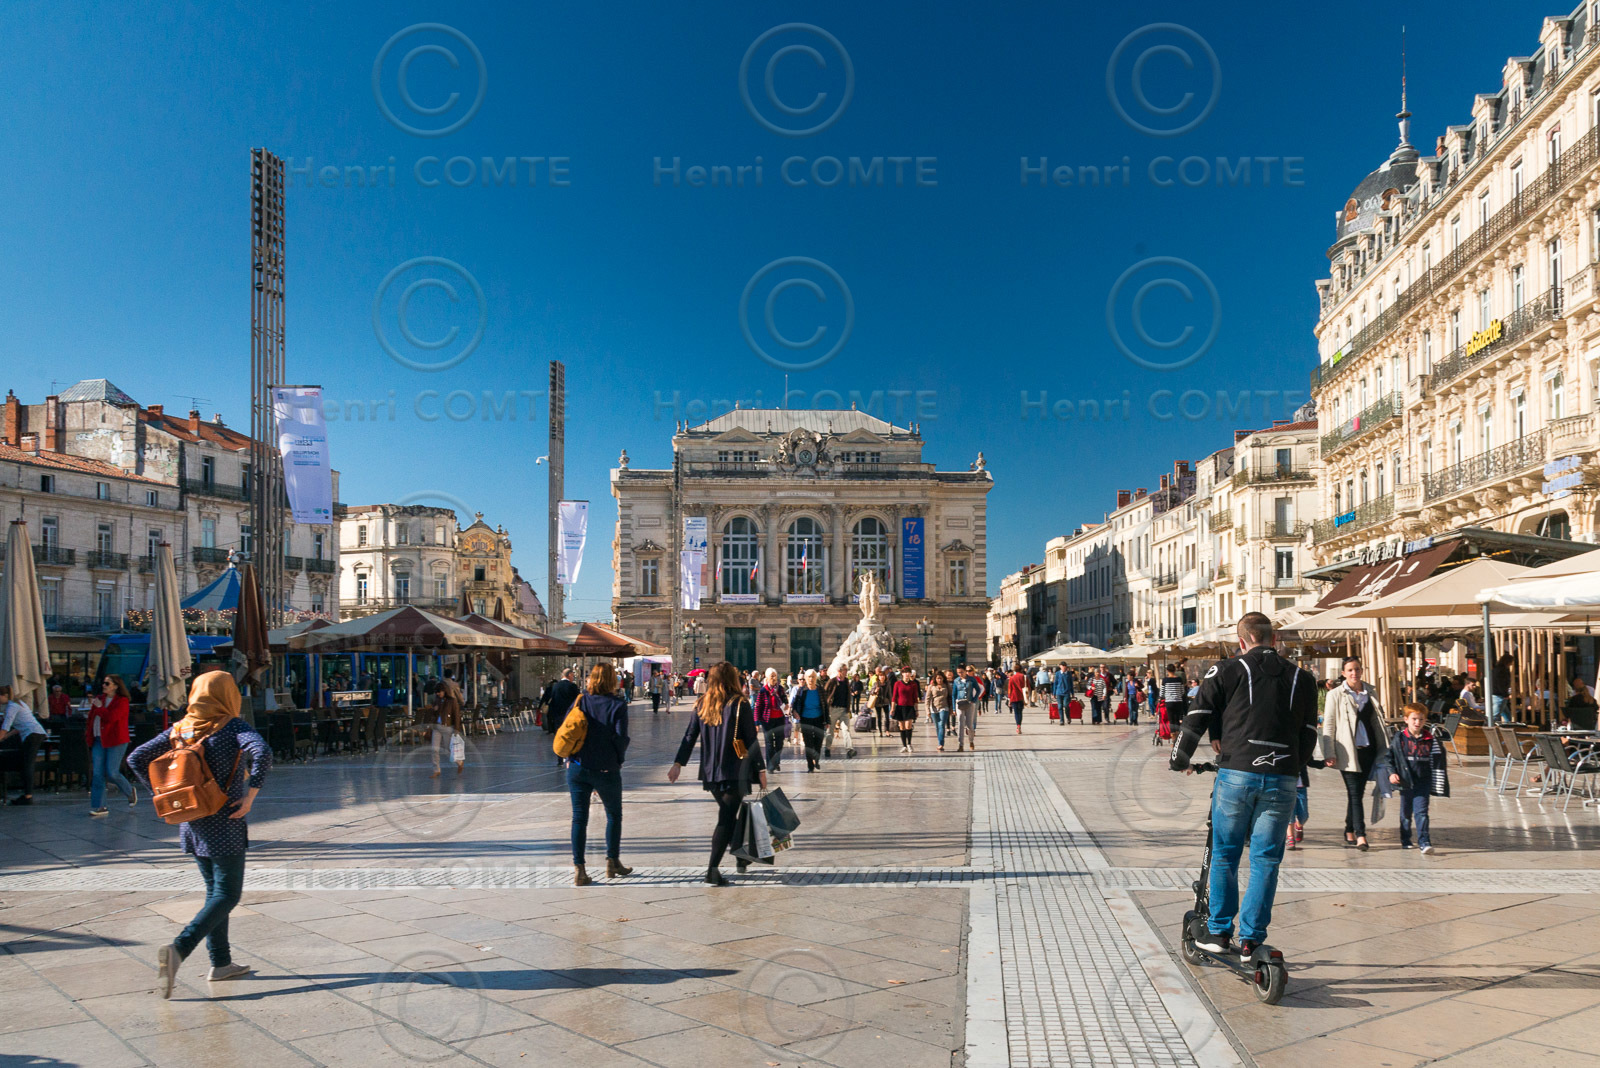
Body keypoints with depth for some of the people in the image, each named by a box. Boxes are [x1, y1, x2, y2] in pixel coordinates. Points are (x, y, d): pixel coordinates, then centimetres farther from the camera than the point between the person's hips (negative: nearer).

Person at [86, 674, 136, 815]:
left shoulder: (121, 701, -6)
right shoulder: (99, 698, 14)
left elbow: (111, 717, -22)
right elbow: (91, 718, 23)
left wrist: (99, 707, -9)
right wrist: (89, 735, 14)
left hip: (115, 741, -6)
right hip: (99, 740, 6)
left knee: (112, 773, -8)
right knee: (97, 774, -1)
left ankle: (130, 792, 19)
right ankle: (99, 807, 2)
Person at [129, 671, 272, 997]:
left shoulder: (180, 729, 5)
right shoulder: (232, 727, -12)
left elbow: (136, 759, 6)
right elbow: (262, 752, -30)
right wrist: (250, 796, -21)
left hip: (192, 824, 7)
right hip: (225, 826, -7)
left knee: (215, 891, 18)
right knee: (226, 896, 1)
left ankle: (221, 963, 21)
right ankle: (178, 949, -17)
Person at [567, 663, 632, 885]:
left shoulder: (580, 702, 2)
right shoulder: (617, 705, -8)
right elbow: (621, 738, -13)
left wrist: (570, 759, 11)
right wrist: (618, 761, 4)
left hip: (577, 768, 3)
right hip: (606, 770, -2)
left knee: (579, 817, 6)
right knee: (614, 815, 17)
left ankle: (578, 870, 2)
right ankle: (613, 863, 23)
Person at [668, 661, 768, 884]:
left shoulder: (702, 705, 4)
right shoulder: (739, 705, -8)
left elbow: (690, 736, 3)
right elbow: (751, 740, -8)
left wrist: (678, 763, 6)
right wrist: (761, 769, -2)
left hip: (710, 773, 5)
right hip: (735, 772, -5)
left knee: (727, 815, 21)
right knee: (726, 819, -4)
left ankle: (741, 857, 33)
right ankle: (713, 870, -13)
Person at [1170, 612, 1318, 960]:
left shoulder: (1227, 672, 2)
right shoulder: (1302, 679, 11)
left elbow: (1197, 718, 1)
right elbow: (1309, 734, 13)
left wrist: (1181, 760, 15)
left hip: (1236, 774, -2)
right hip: (1282, 780, 2)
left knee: (1224, 855, 12)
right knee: (1265, 859, 9)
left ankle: (1218, 931, 18)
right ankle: (1251, 939, 12)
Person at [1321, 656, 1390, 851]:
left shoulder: (1370, 693, 11)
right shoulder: (1336, 695, -1)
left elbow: (1378, 721, 18)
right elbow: (1328, 725, -3)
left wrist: (1384, 748, 12)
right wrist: (1329, 754, -9)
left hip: (1368, 749, 4)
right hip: (1348, 751, -4)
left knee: (1358, 792, 9)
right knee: (1355, 793, -7)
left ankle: (1349, 832, 20)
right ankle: (1360, 836, -10)